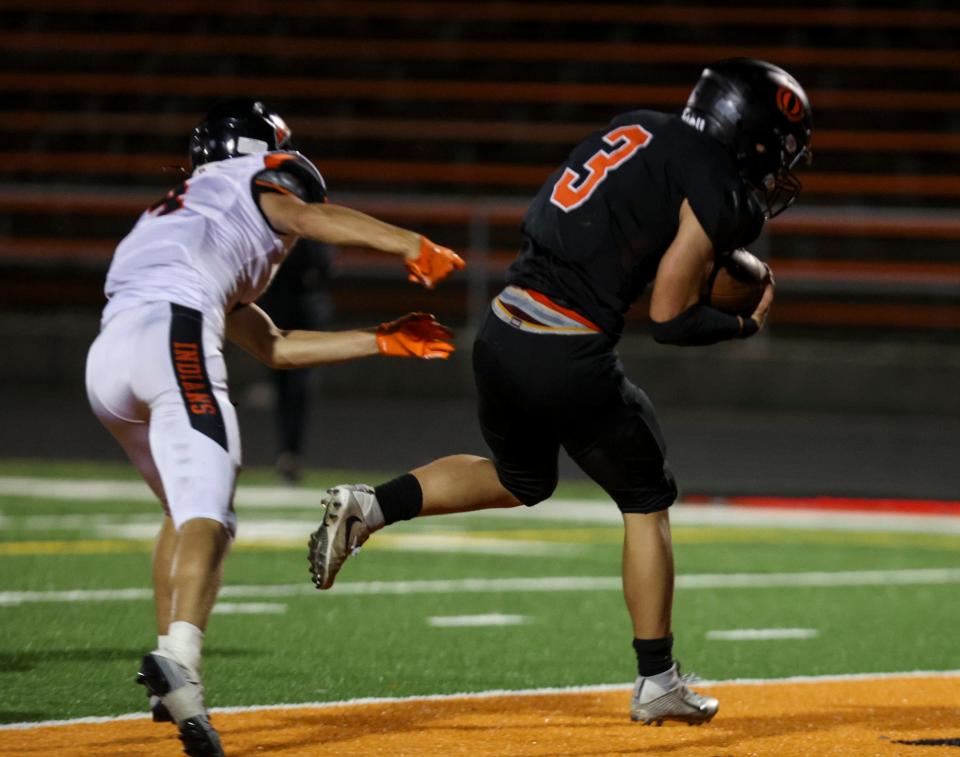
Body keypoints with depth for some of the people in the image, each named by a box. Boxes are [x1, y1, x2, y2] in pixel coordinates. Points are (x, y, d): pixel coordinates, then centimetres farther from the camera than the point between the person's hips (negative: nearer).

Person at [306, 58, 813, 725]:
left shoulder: (635, 129, 13)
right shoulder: (714, 187, -9)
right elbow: (670, 319, -8)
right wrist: (746, 325, 9)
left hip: (501, 338, 7)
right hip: (571, 363, -7)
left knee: (522, 480, 31)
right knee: (646, 502, 14)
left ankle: (369, 506, 13)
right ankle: (657, 682, 18)